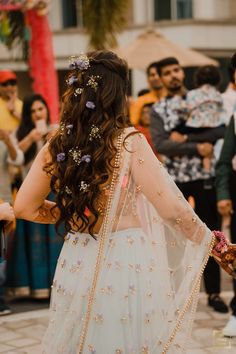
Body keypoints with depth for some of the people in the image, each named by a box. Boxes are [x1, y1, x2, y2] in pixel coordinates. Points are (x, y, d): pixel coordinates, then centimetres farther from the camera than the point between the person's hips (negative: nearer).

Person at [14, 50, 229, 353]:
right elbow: (171, 209, -17)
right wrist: (212, 242, -3)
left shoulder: (57, 145, -2)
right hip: (126, 265, -4)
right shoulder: (128, 141, -14)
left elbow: (25, 207, 5)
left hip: (78, 265, 4)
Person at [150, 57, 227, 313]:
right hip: (173, 179, 0)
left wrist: (185, 137, -14)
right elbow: (160, 145, -12)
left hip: (203, 175, 0)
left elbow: (222, 130, -11)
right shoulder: (158, 110, 3)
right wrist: (197, 147, -18)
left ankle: (214, 292, 12)